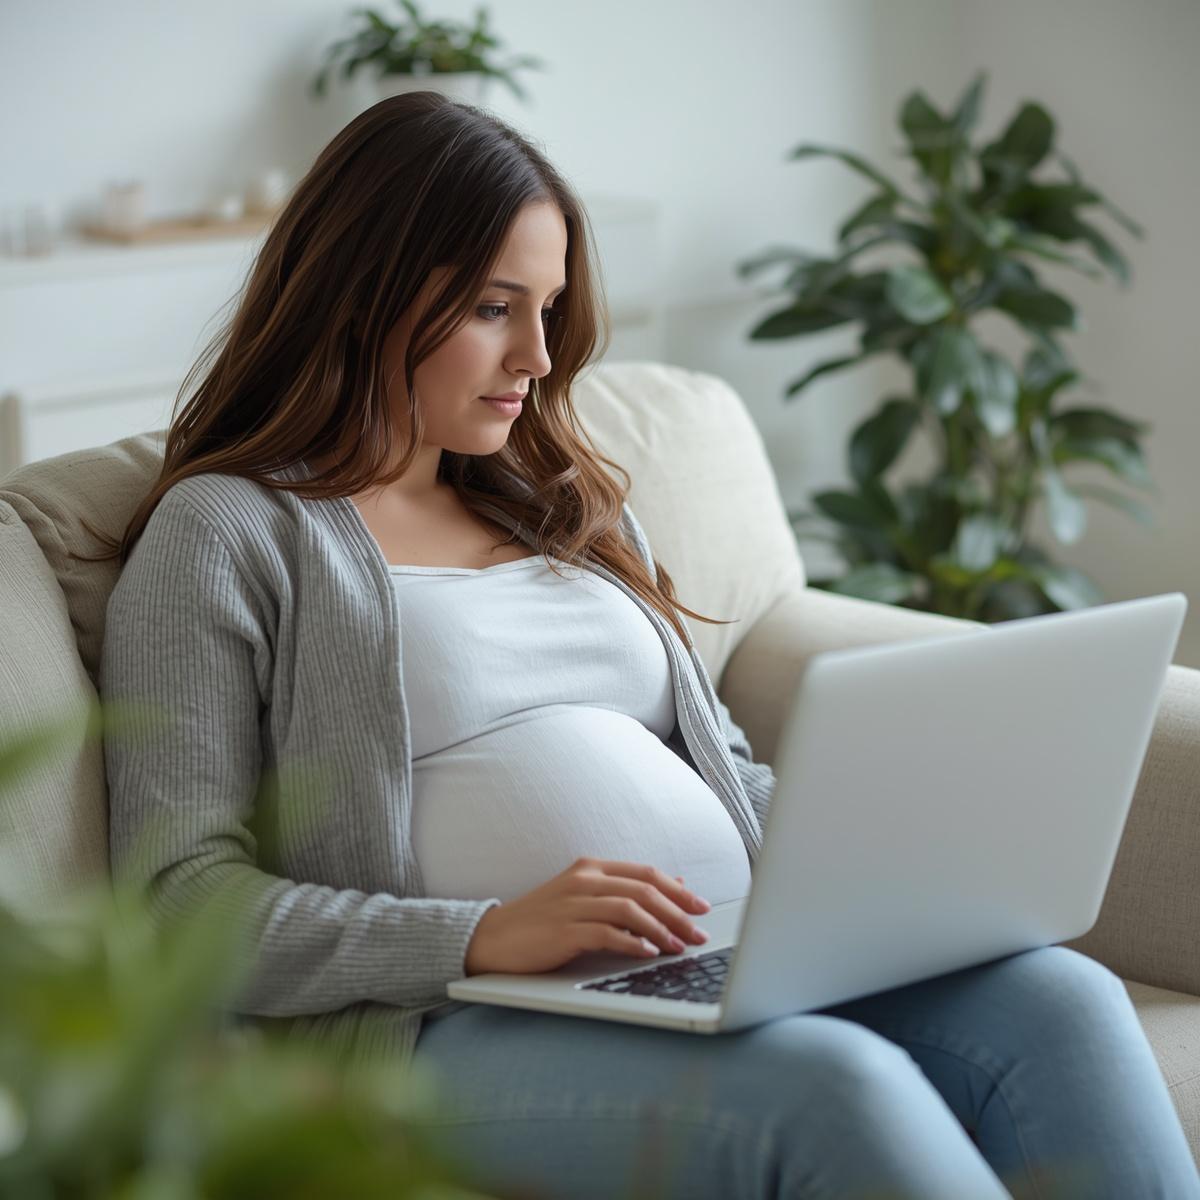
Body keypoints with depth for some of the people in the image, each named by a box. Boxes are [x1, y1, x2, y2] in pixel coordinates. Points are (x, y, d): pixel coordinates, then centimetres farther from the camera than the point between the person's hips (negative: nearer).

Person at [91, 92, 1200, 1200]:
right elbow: (180, 902, -6)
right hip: (458, 1024, -6)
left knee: (1060, 1000, -22)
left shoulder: (566, 503, 25)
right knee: (831, 1085, -34)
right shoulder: (225, 534, 4)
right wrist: (485, 934, -20)